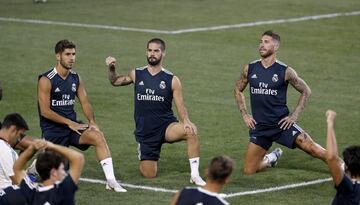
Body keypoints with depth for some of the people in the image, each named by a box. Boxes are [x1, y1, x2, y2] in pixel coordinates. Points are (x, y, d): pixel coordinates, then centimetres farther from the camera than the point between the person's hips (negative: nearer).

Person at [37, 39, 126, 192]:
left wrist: (92, 122, -11)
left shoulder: (75, 78, 6)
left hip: (72, 125, 4)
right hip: (53, 129, -4)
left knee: (98, 136, -24)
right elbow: (45, 111, -15)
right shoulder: (46, 80, -12)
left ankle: (111, 181, -28)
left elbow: (85, 103, 8)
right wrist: (69, 123, -18)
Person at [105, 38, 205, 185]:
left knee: (191, 131, -34)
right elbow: (115, 81, 19)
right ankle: (141, 152, 37)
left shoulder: (172, 80, -3)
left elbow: (180, 106, -7)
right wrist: (111, 69, -2)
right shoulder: (137, 74, 3)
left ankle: (195, 175, -26)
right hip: (145, 132, 2)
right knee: (149, 175, 1)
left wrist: (186, 122, -27)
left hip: (166, 126, -2)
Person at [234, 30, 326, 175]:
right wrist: (245, 115, 8)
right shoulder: (250, 69, 1)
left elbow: (306, 91, 4)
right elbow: (238, 89, 18)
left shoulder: (285, 71, -7)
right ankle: (270, 159, 32)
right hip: (259, 127, 3)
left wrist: (294, 116, -4)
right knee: (248, 171, 2)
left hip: (282, 123, -3)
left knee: (312, 149, -17)